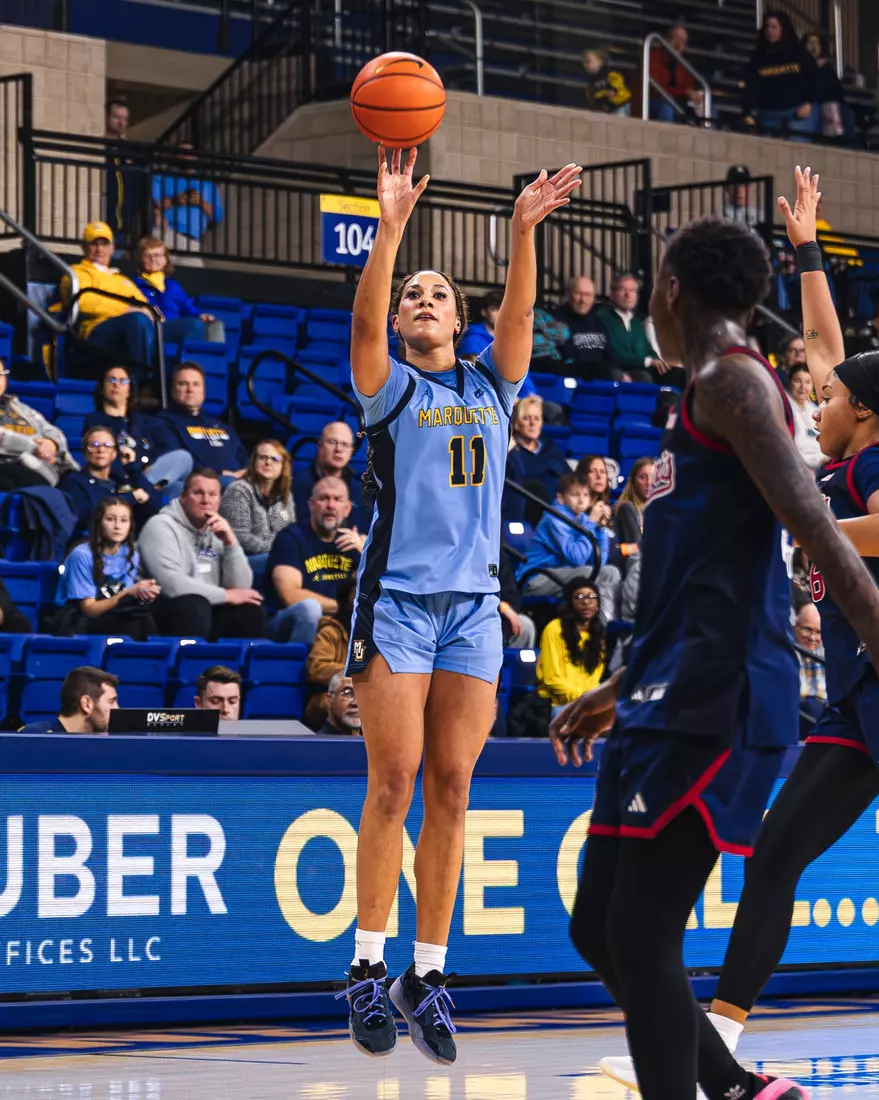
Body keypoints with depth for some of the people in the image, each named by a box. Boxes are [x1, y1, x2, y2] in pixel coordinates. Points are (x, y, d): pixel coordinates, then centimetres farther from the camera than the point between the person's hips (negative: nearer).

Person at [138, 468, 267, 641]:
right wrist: (226, 595, -14)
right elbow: (172, 585, -24)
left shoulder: (217, 532, 12)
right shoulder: (161, 526, -9)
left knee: (250, 608, -12)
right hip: (167, 616, -7)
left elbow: (241, 586, 3)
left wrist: (230, 542, -10)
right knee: (194, 604, -33)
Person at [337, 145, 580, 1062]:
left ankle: (428, 976, 5)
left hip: (473, 604, 3)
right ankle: (368, 968, -2)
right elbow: (363, 319, -13)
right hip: (396, 598, -3)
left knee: (451, 788, 2)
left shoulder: (491, 382, 15)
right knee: (394, 781, -8)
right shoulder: (390, 386, 5)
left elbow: (518, 311, -2)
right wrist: (391, 224, -25)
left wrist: (523, 230, -18)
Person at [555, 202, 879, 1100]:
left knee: (639, 941, -11)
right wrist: (621, 690, 35)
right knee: (599, 932, 12)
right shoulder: (710, 395, 22)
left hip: (714, 703, -10)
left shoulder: (733, 380, -8)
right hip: (673, 695, 10)